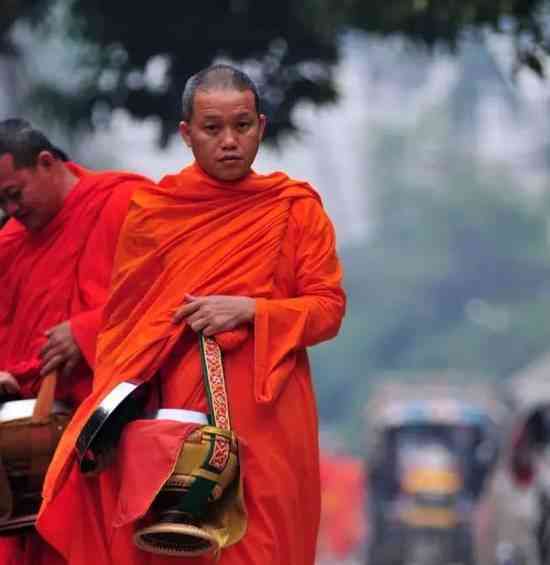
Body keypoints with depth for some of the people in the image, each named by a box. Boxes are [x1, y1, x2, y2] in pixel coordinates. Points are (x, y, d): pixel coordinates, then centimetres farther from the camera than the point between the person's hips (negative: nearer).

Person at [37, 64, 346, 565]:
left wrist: (248, 310, -14)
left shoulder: (297, 208, 3)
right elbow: (124, 319, 9)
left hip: (265, 416, -1)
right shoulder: (152, 210, 6)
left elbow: (328, 308, 1)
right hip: (175, 415, 1)